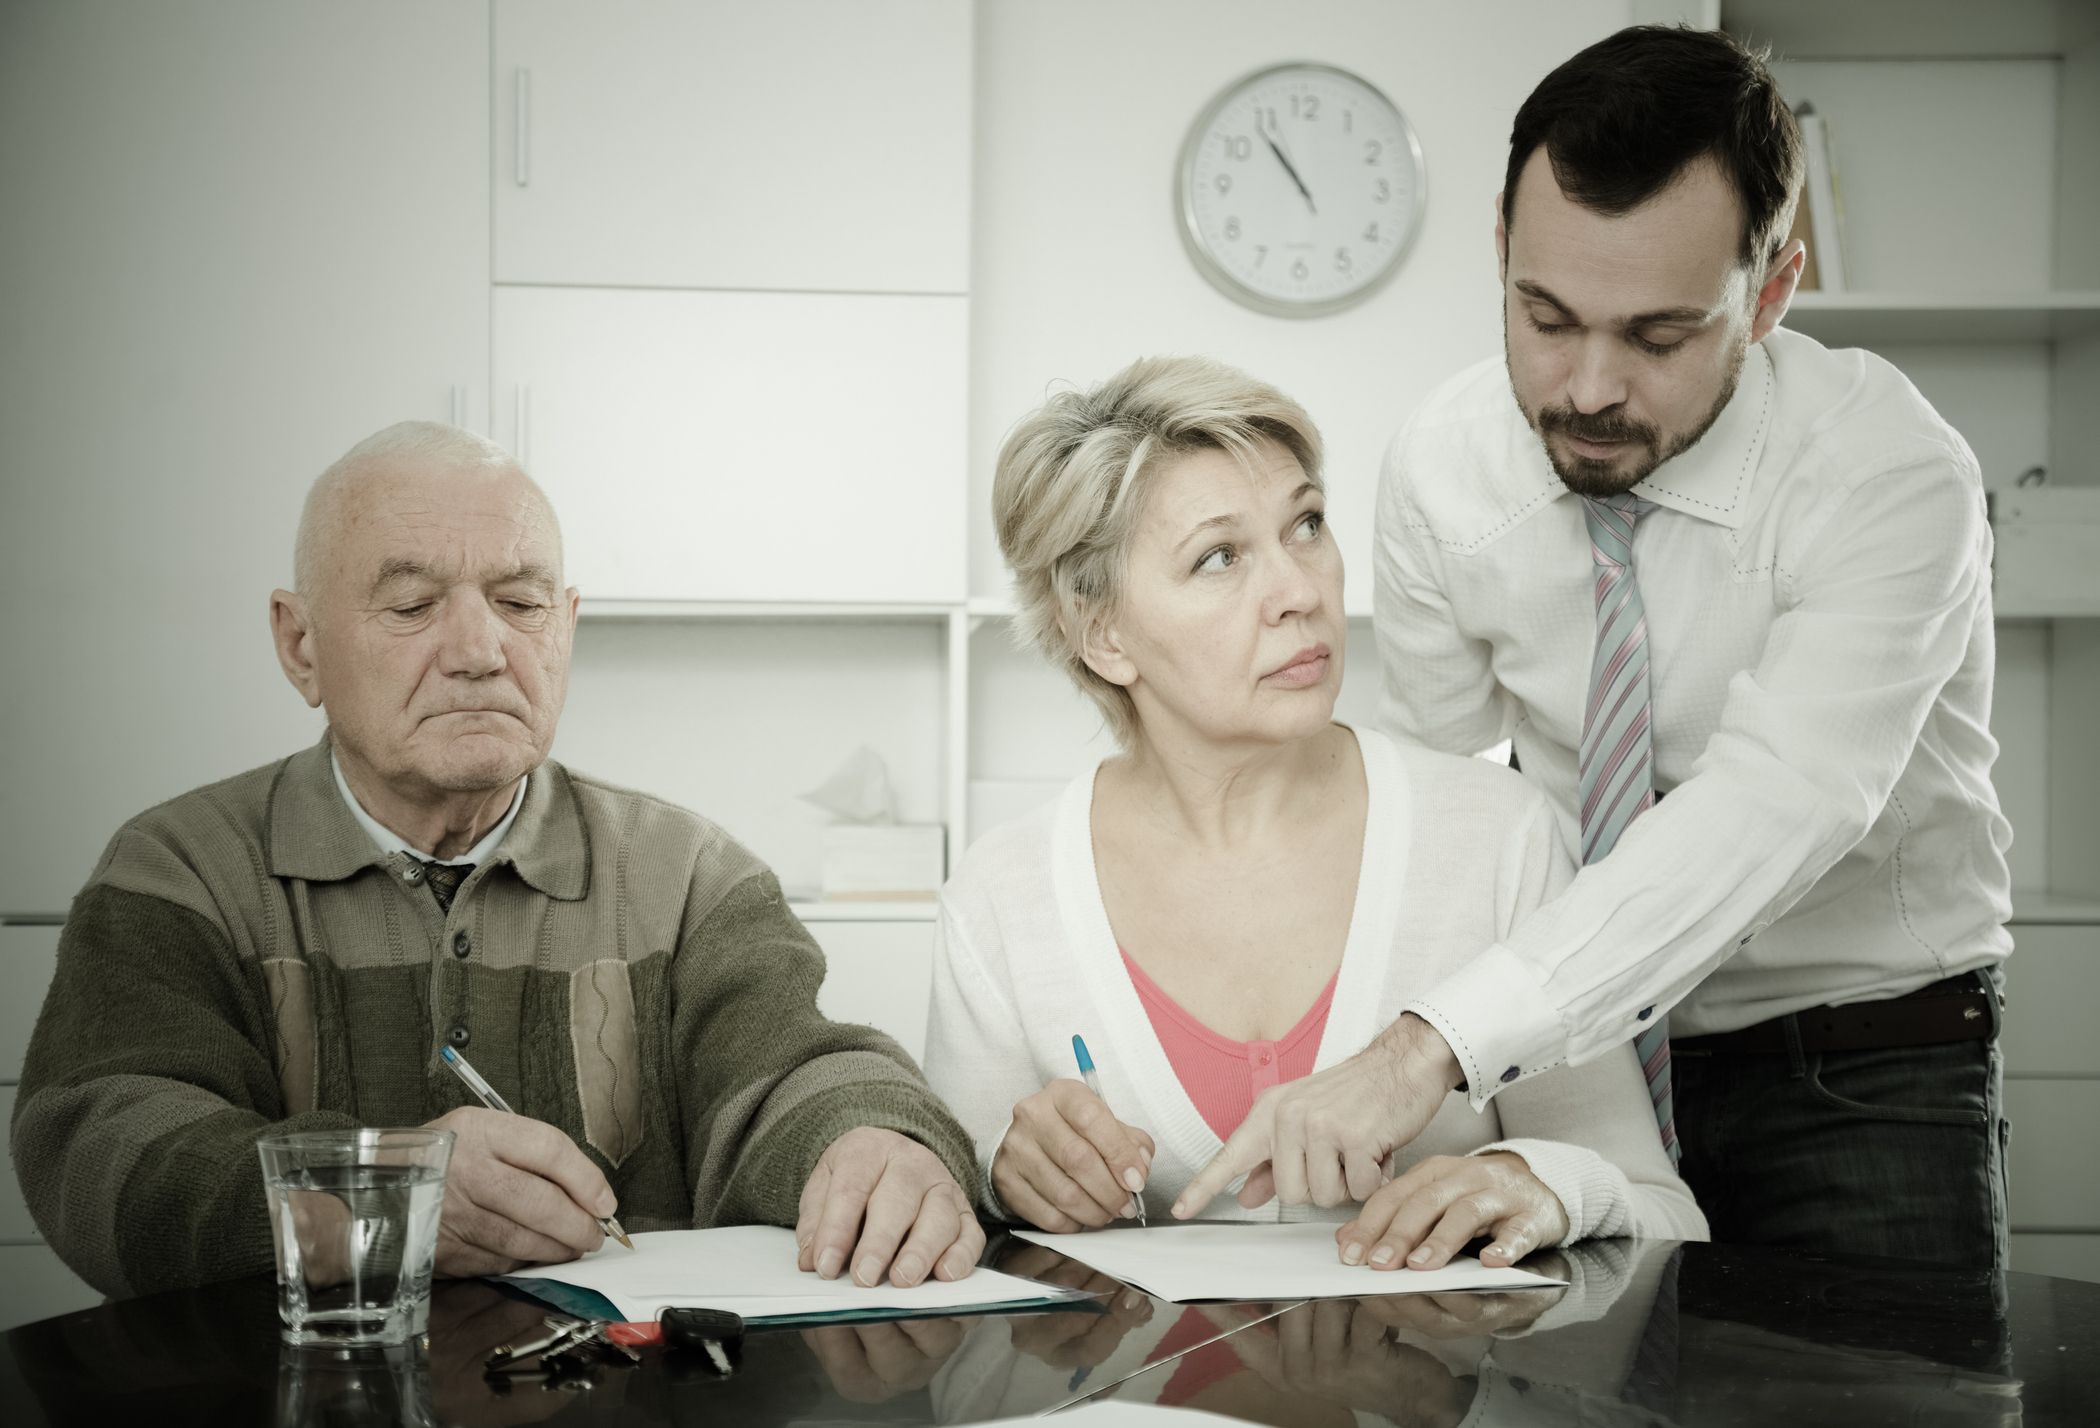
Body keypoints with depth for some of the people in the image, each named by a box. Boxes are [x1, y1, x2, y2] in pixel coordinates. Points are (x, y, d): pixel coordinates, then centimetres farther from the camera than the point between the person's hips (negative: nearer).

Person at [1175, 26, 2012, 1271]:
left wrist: (1437, 1049, -46)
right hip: (1575, 1044, 3)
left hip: (1857, 1067, -3)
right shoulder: (1446, 465, -8)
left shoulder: (1890, 474, -22)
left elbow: (1774, 809, -36)